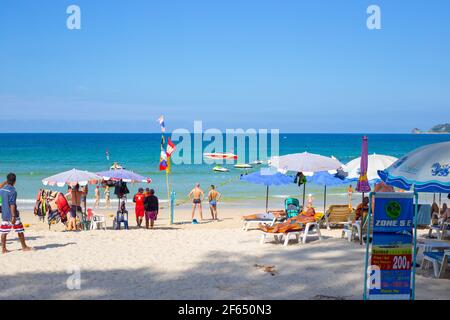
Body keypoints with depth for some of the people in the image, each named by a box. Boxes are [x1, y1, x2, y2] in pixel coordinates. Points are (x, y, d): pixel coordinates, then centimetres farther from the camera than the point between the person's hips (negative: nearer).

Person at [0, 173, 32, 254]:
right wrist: (13, 216, -23)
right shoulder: (13, 191, -17)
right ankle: (24, 247, 12)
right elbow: (12, 204, -22)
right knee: (20, 231, 4)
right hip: (12, 214, -7)